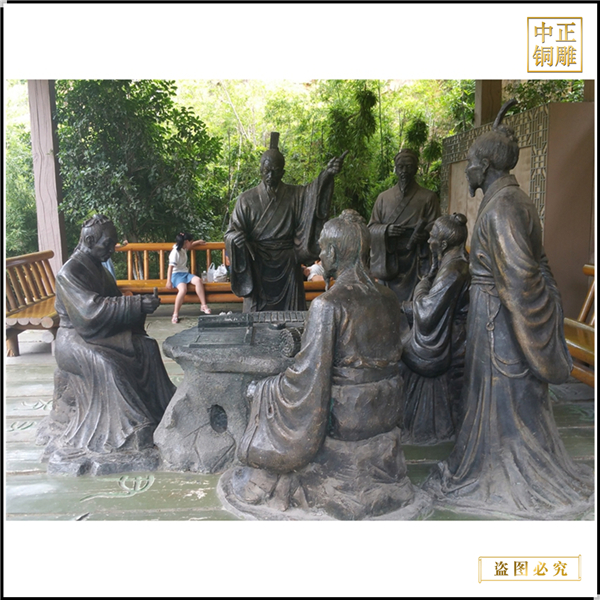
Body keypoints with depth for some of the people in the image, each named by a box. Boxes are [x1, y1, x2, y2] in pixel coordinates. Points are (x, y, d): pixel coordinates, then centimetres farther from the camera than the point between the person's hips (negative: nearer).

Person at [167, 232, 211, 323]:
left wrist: (198, 242, 37)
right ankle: (175, 314, -27)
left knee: (198, 280, -23)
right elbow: (170, 267, -18)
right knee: (183, 289, -35)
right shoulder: (175, 252, -12)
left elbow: (190, 246, 44)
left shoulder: (184, 249, 15)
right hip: (177, 274, -8)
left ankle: (203, 305, -22)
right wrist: (168, 281, -24)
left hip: (185, 273, 8)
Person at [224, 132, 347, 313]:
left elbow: (314, 191, -17)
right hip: (258, 267, -1)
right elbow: (232, 231, 0)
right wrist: (235, 237, -24)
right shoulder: (247, 199, 1)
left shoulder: (296, 195, 2)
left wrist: (327, 174, -37)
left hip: (287, 266, 1)